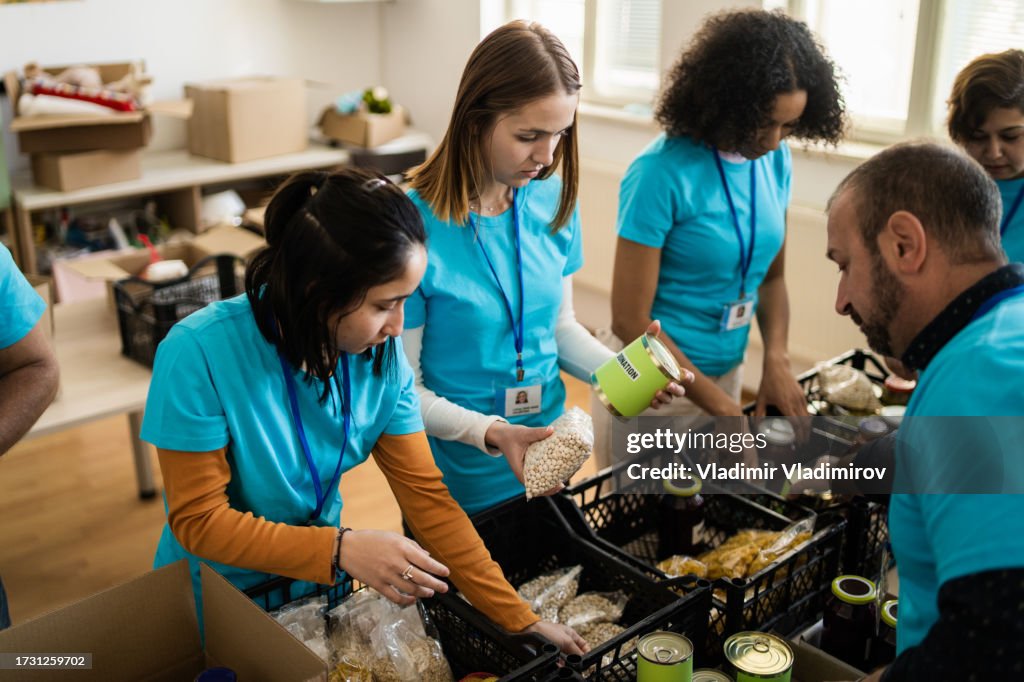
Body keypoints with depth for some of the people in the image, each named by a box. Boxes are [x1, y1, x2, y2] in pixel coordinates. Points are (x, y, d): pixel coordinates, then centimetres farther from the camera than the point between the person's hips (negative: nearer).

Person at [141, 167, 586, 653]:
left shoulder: (382, 356, -17)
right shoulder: (199, 354, -30)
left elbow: (426, 496, -13)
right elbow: (199, 520, -24)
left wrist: (522, 621, -15)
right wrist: (340, 549, -35)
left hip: (321, 586, 4)